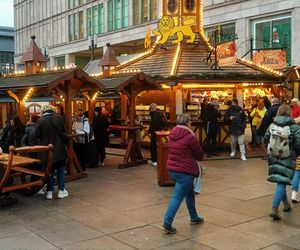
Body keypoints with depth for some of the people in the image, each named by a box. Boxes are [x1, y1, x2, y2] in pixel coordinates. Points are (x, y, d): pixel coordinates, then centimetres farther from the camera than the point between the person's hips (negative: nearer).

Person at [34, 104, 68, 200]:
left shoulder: (40, 120, -11)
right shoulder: (59, 118, -5)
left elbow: (36, 135, -9)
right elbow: (64, 132, 1)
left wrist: (43, 140, 9)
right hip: (59, 149, 1)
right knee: (60, 170, 12)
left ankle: (49, 192, 13)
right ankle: (61, 191, 14)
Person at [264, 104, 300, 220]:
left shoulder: (272, 126, -2)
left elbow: (265, 140, 2)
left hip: (273, 158, 4)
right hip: (288, 159, -4)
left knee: (280, 180, 21)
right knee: (282, 182, -3)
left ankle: (286, 203, 37)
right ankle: (274, 209, -12)